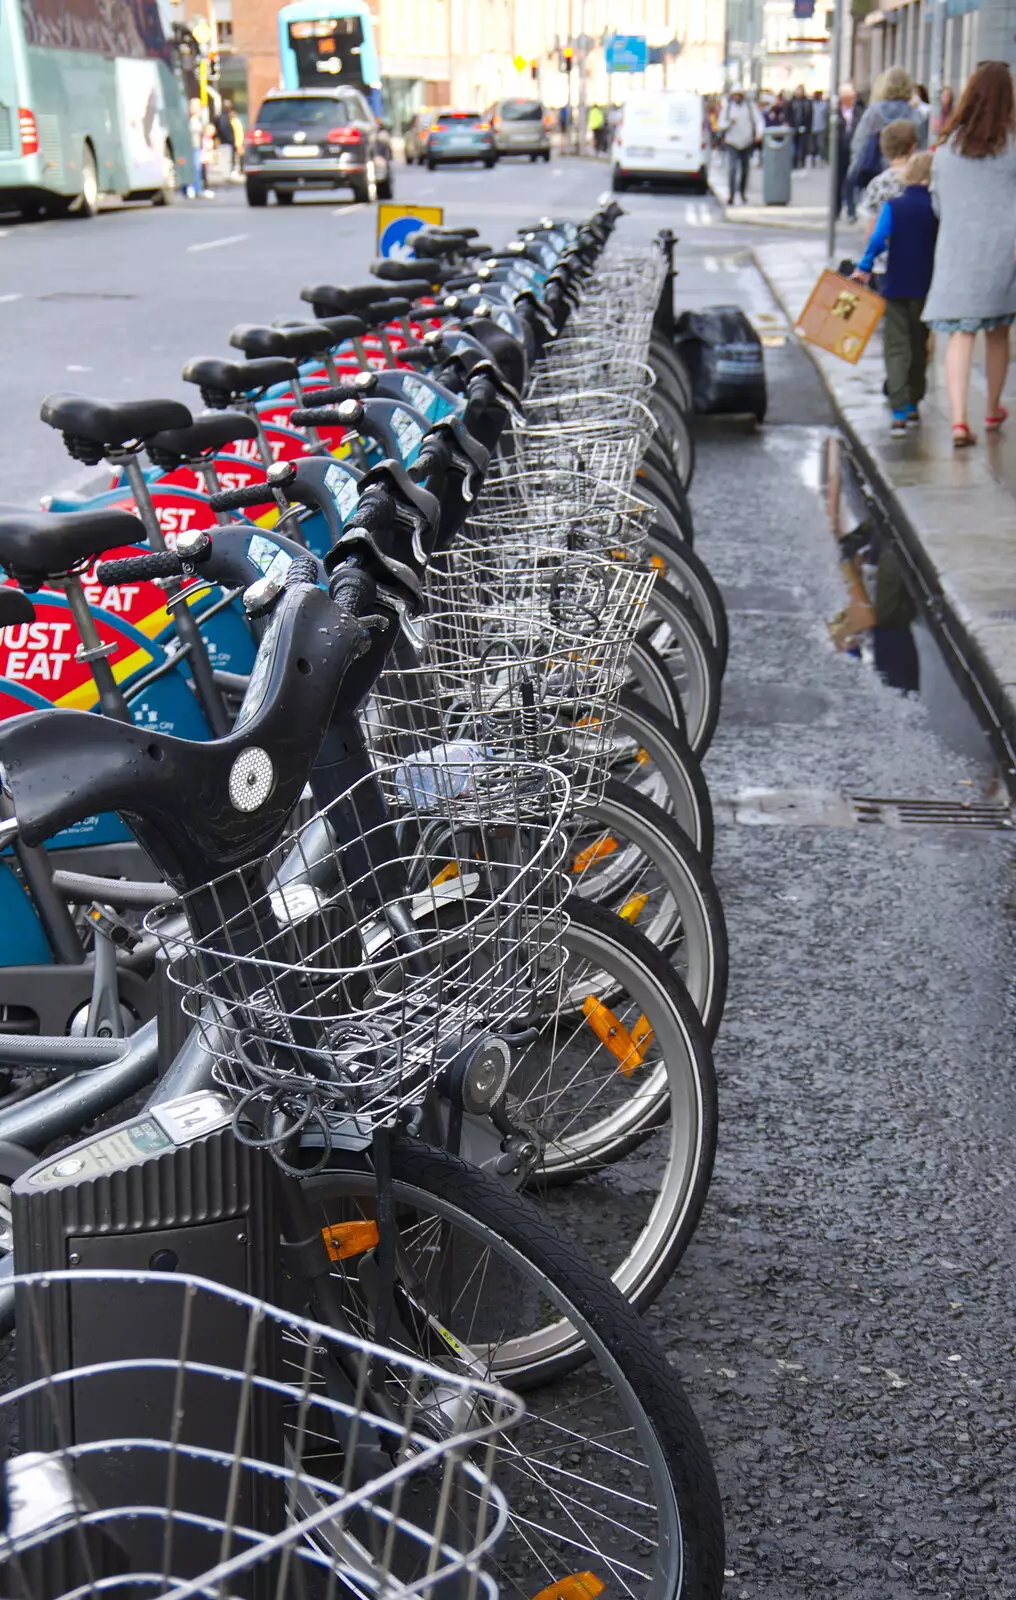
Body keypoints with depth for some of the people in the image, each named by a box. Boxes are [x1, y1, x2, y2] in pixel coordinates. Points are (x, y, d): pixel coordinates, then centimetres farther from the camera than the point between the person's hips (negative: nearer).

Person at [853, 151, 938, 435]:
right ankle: (912, 406, 25)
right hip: (927, 288, 2)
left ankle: (899, 411, -17)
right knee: (919, 347, 17)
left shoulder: (893, 205, -5)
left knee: (896, 348, -2)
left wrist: (863, 267, -2)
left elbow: (878, 239, -12)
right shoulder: (937, 208, -2)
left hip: (896, 286, -1)